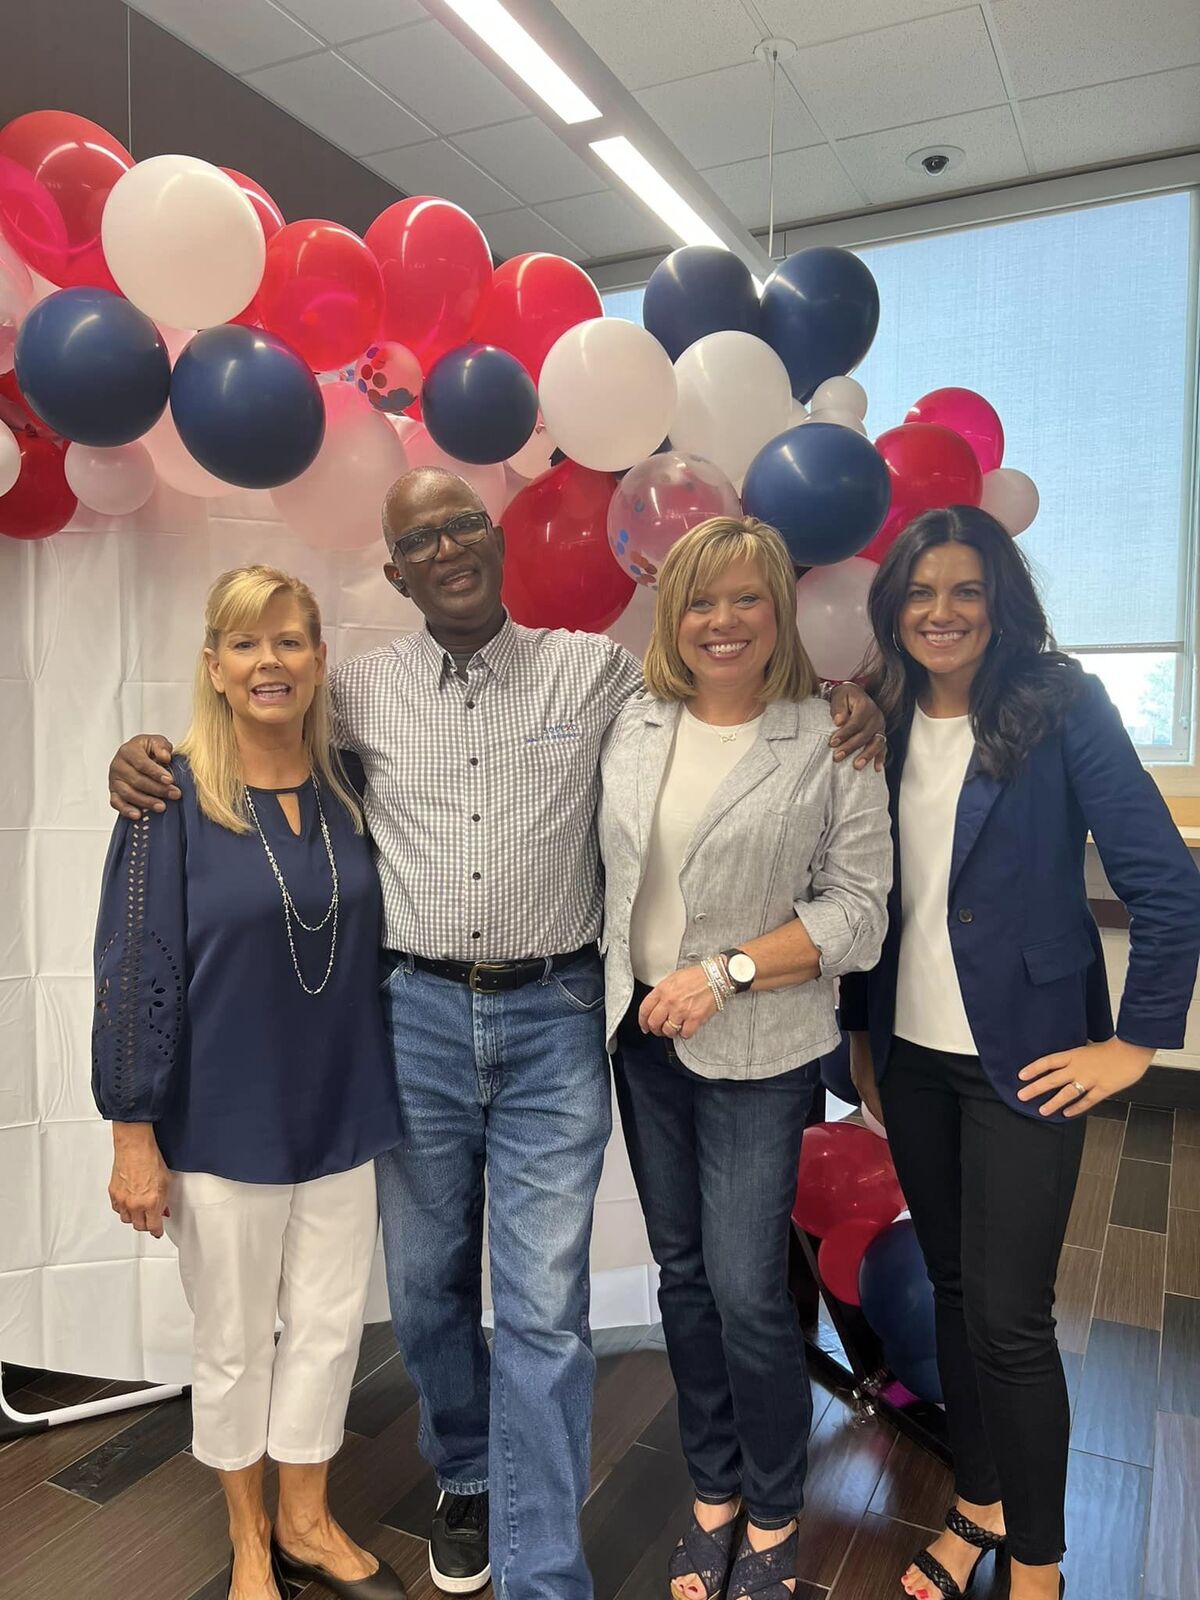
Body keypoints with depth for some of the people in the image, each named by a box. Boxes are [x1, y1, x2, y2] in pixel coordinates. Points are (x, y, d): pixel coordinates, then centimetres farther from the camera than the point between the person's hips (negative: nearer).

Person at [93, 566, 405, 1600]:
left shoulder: (350, 789, -1)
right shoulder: (173, 798, -12)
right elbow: (135, 971, -11)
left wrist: (385, 1100, 7)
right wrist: (134, 1135, -11)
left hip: (341, 1116, 4)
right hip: (225, 1125, -3)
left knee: (328, 1327, 16)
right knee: (236, 1342, 16)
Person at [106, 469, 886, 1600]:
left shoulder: (596, 670, 1)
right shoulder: (361, 689, 4)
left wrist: (841, 706, -6)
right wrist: (146, 757, -1)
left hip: (553, 1019, -2)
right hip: (416, 1015, 2)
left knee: (543, 1313, 2)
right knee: (427, 1284, 18)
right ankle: (465, 1480, 45)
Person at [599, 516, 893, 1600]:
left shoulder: (831, 742, -9)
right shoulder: (634, 728, 4)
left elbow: (856, 908, -11)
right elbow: (606, 866, 10)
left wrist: (726, 974, -17)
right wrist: (619, 988, 2)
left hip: (757, 1054, -4)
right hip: (643, 1036, 4)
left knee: (747, 1289, 0)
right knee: (683, 1274, 16)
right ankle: (714, 1491, 37)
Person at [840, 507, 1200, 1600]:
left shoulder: (1063, 707, -10)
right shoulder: (881, 725, 4)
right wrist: (860, 1034, 10)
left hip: (1025, 1059, -4)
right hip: (911, 1054, 5)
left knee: (1009, 1317, 1)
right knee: (952, 1288, 17)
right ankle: (980, 1502, 38)